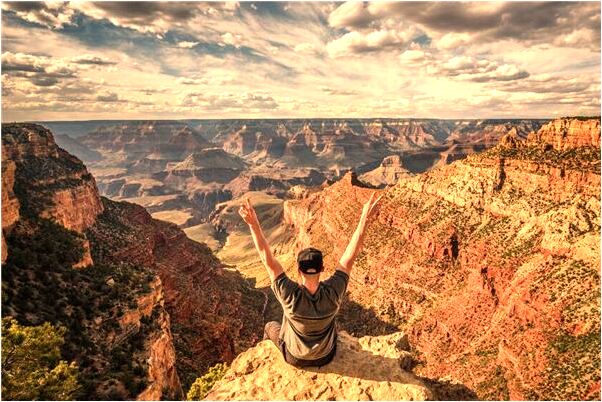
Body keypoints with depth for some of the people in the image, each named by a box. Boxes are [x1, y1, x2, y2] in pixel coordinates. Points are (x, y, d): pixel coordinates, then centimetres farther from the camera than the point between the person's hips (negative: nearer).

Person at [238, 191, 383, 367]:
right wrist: (365, 219, -33)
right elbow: (350, 256, -31)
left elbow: (268, 259, -38)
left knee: (270, 326, 28)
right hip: (326, 357, 1)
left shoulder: (290, 296, -39)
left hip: (295, 358, -1)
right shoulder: (332, 292, -34)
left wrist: (253, 224, -41)